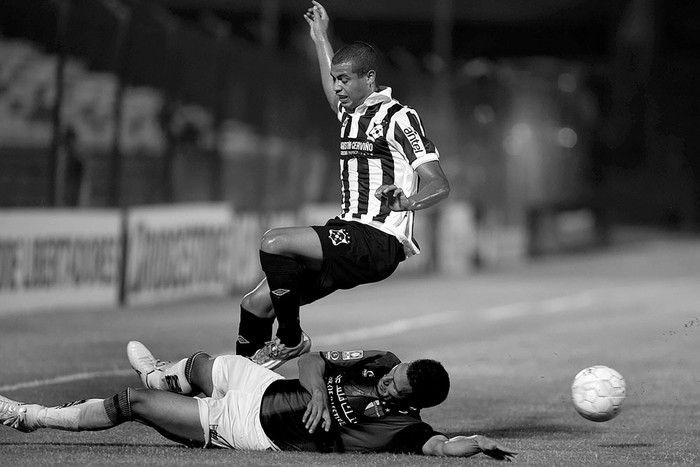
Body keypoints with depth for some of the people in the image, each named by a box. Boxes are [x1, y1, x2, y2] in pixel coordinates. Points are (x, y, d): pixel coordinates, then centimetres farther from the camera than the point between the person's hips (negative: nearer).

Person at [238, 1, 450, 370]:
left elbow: (439, 184, -13)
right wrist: (320, 37, 53)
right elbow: (333, 90, 45)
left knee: (274, 243, -26)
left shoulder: (398, 118, -7)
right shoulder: (351, 113, 18)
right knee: (256, 304, 1)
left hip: (380, 243, -9)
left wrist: (406, 202, -34)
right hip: (349, 236, 9)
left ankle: (291, 339, -11)